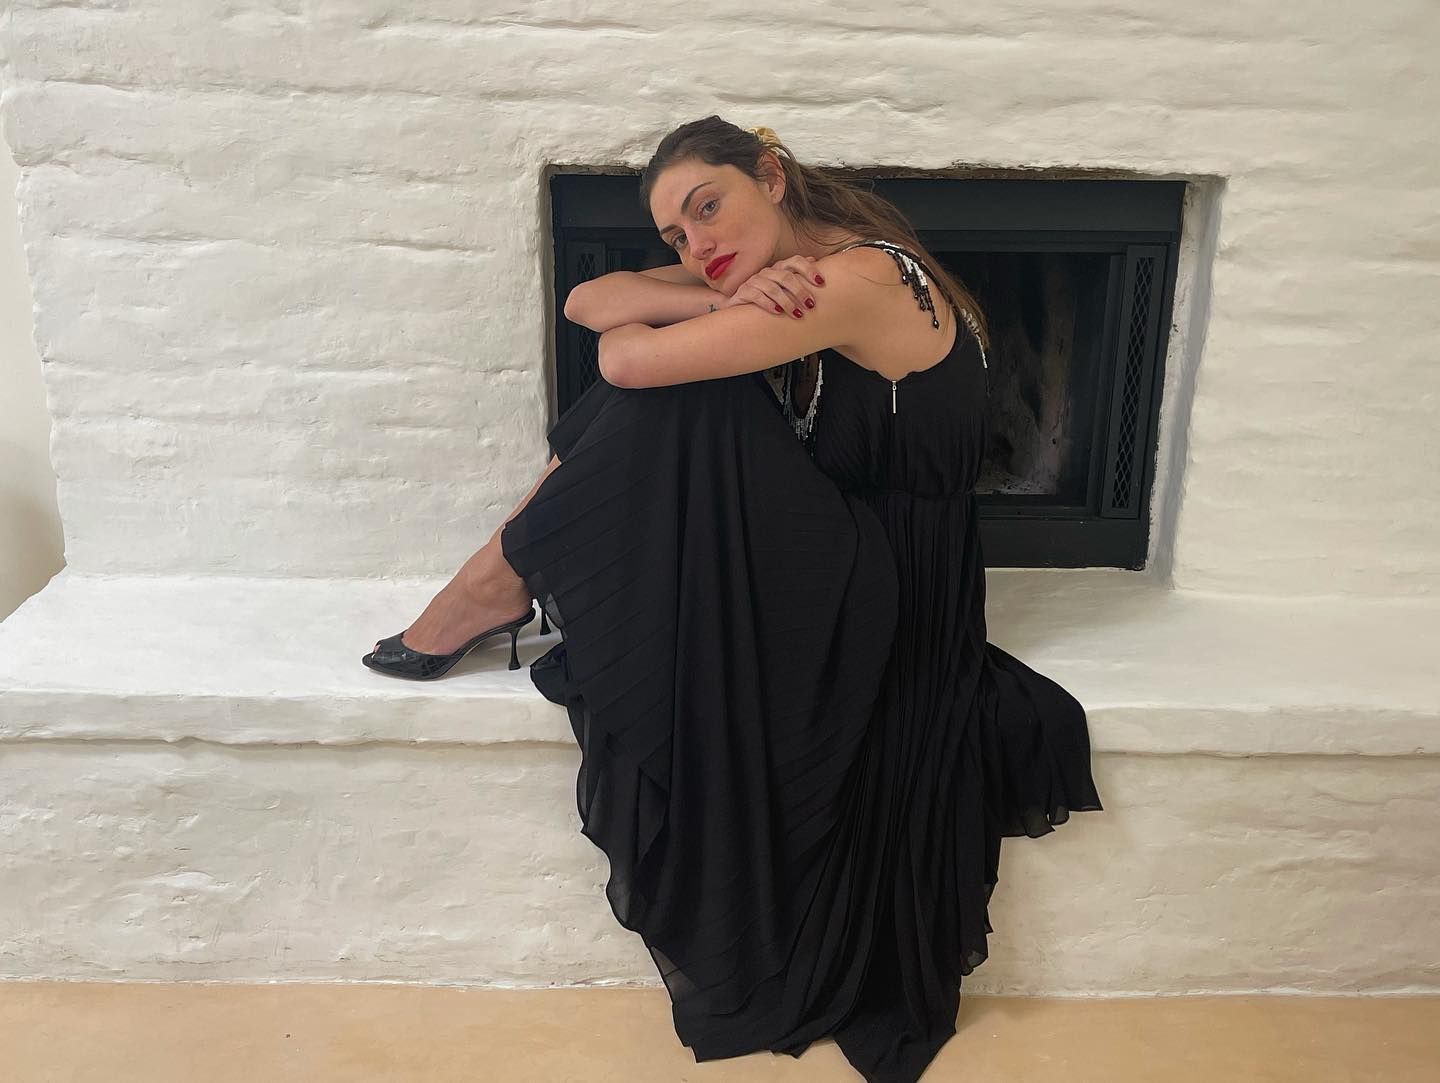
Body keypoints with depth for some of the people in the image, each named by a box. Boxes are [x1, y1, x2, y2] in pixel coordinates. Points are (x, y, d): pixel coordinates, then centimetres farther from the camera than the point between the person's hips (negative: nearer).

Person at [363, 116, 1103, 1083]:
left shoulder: (864, 278, -21)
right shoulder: (769, 277, 8)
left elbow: (631, 361, -26)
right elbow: (589, 302, 2)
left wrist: (631, 329, -2)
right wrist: (728, 301, -15)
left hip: (883, 596, -9)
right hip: (831, 556, 9)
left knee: (668, 401, -21)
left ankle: (501, 585, -5)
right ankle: (521, 579, -1)